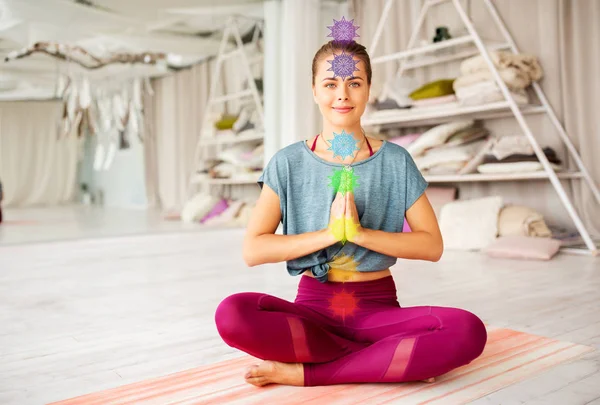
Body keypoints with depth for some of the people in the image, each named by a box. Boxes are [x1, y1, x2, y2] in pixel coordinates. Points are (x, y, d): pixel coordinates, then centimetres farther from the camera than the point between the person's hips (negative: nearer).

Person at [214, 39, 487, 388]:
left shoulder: (396, 161, 2)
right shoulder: (288, 163, 0)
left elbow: (432, 245, -3)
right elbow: (253, 250, -7)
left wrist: (359, 231, -16)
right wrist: (329, 233, -17)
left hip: (378, 307, 0)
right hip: (314, 305, 0)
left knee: (469, 331, -28)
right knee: (233, 314, -30)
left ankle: (305, 373, -18)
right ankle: (397, 361, -16)